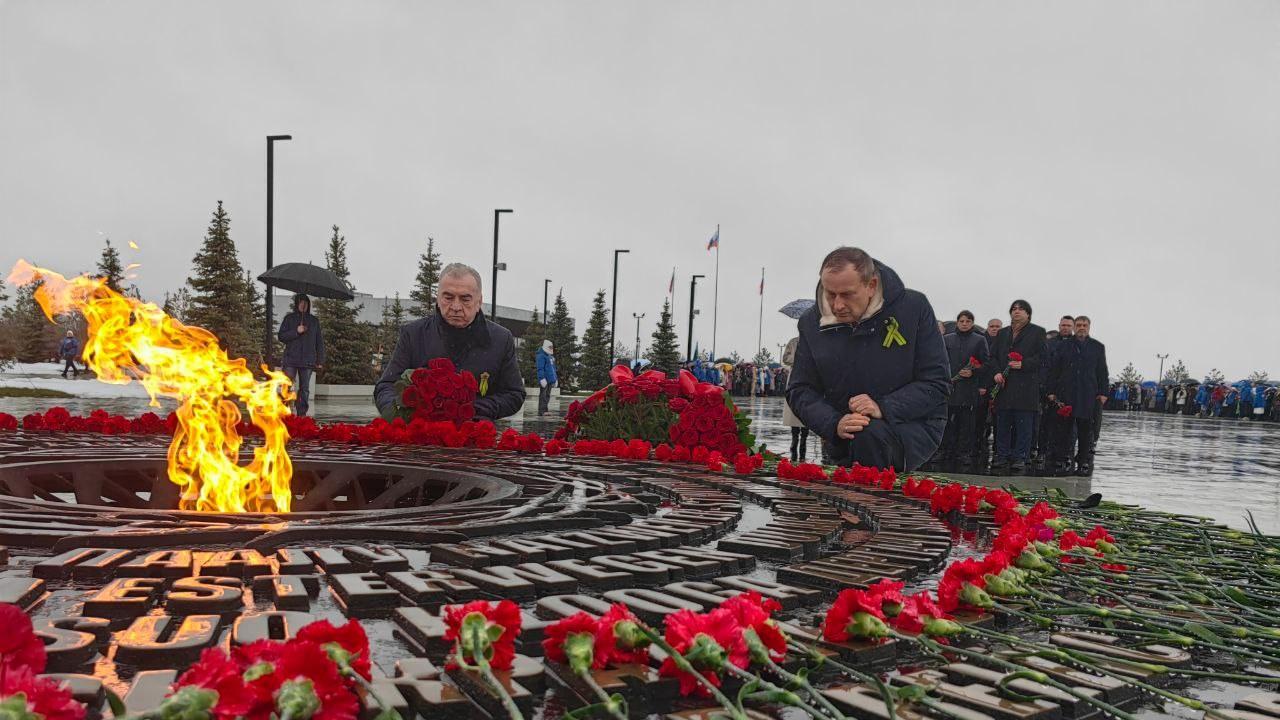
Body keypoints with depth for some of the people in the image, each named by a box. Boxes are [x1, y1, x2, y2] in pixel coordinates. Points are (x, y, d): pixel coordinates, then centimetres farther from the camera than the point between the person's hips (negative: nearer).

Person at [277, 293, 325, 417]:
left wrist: (320, 361, 6)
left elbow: (319, 342, 13)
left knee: (305, 389, 2)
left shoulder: (314, 320, 13)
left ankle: (302, 414, 5)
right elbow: (281, 336, 3)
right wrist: (296, 332, -12)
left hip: (308, 360, 2)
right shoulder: (289, 318, 9)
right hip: (291, 359, -2)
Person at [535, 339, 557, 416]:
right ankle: (541, 411, -7)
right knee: (543, 395, -8)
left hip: (550, 380, 9)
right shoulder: (542, 356, -9)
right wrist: (542, 378, -23)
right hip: (544, 380, -9)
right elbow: (540, 368, -16)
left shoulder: (551, 356, 20)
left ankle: (544, 410, 18)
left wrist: (555, 379, 22)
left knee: (547, 395, 12)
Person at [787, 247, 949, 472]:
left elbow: (937, 383, -10)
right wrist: (834, 424, -19)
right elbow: (799, 391, 1)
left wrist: (884, 408, -25)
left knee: (868, 435, -32)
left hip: (913, 425, -3)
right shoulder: (812, 322, -1)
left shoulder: (913, 307, -10)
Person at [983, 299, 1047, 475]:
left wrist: (1023, 364, -16)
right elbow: (993, 357, 15)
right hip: (1003, 385, 4)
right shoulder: (1002, 334, 19)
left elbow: (1041, 357, -2)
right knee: (1002, 424, 6)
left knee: (1023, 425, -2)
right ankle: (1002, 458, 13)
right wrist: (996, 373, -3)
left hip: (1025, 386, -4)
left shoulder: (1037, 332, 5)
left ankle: (1020, 459, 3)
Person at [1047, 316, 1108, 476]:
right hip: (1065, 395, 0)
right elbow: (1054, 370, 9)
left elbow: (1102, 372, 11)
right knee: (1063, 429, -1)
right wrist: (1052, 391, 2)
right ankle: (1061, 462, 3)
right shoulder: (1063, 346, 11)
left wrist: (1103, 392, 2)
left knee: (1086, 431, 3)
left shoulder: (1098, 347, 12)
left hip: (1088, 396, 0)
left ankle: (1084, 463, 9)